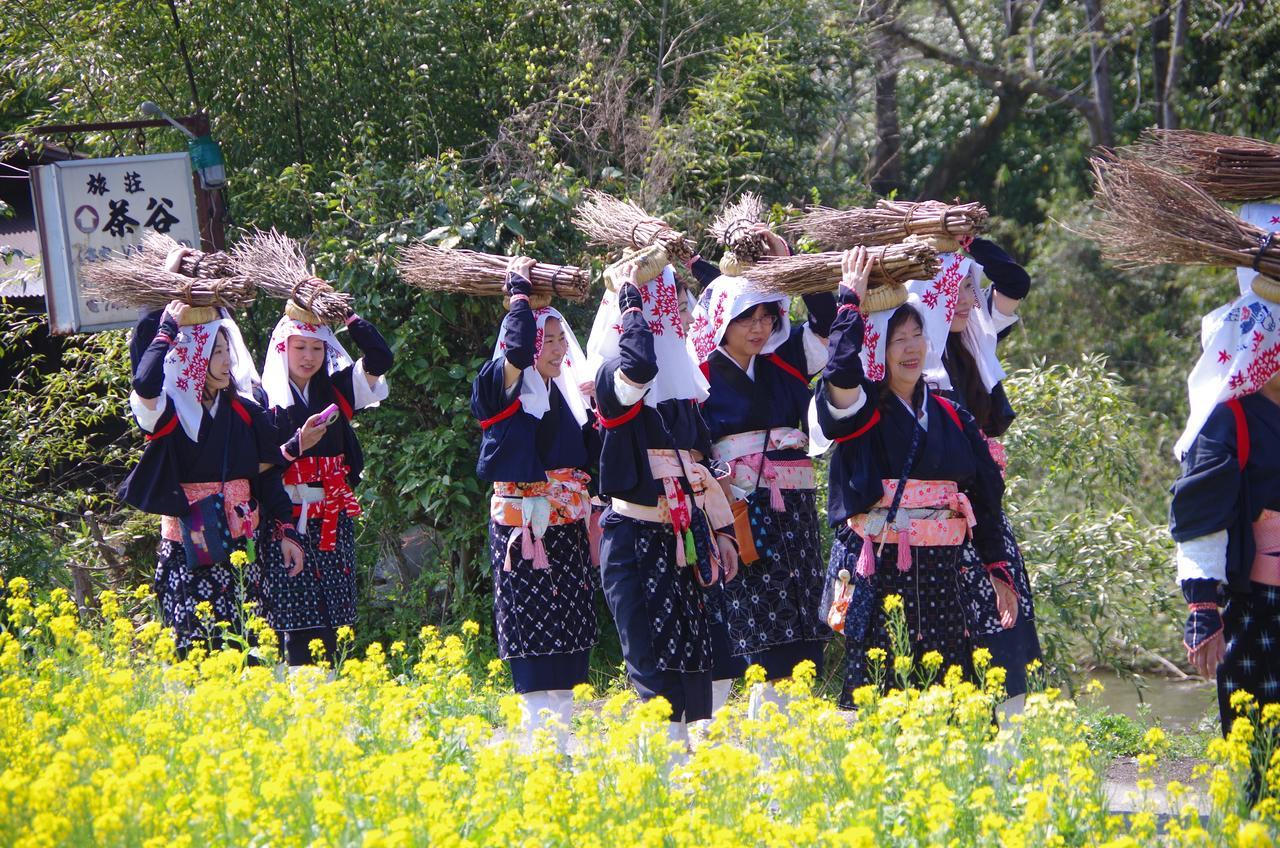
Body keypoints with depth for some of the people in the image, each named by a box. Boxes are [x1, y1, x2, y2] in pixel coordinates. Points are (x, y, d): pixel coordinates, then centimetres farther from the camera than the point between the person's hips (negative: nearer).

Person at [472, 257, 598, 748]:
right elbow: (517, 346, -28)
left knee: (567, 635, 8)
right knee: (533, 634, -7)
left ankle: (564, 737, 14)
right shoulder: (506, 387, -6)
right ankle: (540, 741, -5)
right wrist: (520, 292, -15)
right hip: (522, 523, -7)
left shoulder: (565, 393, 14)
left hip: (568, 526, 7)